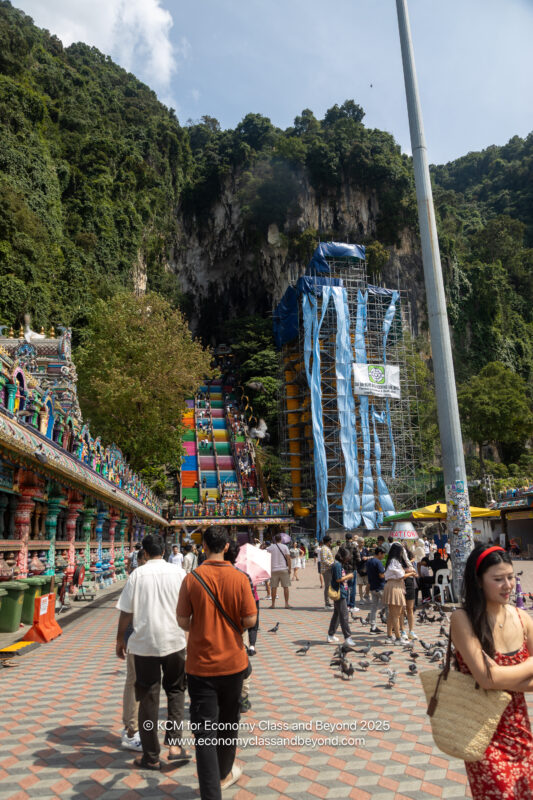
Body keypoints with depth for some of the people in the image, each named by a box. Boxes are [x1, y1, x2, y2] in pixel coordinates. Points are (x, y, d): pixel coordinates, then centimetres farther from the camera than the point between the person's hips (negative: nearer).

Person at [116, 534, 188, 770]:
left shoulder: (138, 574, -6)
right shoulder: (177, 572, -3)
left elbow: (126, 612, -4)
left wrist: (120, 639, 10)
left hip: (144, 643, -1)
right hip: (174, 640, 1)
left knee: (148, 698, 11)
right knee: (175, 690, 20)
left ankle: (151, 757, 20)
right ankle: (174, 743, 8)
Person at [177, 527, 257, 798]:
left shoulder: (192, 579, -13)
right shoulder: (239, 578, -13)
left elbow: (182, 620, -7)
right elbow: (251, 620, -11)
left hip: (201, 664, -1)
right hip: (232, 662, 2)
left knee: (205, 731, 5)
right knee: (228, 723, 23)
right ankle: (224, 774, 43)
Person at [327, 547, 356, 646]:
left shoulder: (340, 564, 14)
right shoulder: (337, 565, -17)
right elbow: (338, 579, -20)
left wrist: (347, 577, 8)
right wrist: (348, 576, -9)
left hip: (340, 593, 10)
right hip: (339, 593, -10)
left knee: (336, 614, 16)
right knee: (344, 615, -7)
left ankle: (331, 635, 24)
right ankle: (347, 637, -3)